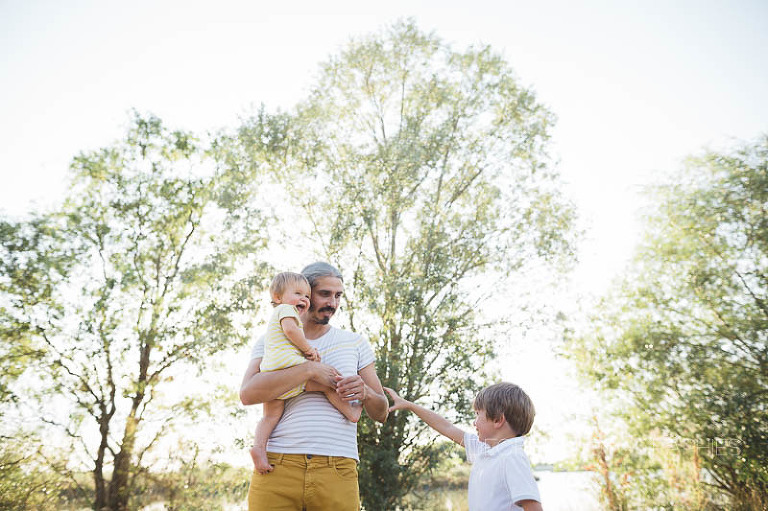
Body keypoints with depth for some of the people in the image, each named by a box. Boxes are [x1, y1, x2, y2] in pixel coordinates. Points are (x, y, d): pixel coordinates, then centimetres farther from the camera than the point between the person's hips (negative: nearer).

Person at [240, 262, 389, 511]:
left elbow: (381, 413, 15)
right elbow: (247, 393, -6)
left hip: (337, 472, 1)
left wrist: (365, 393, -9)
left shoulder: (356, 343, 16)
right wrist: (310, 370, -12)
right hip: (277, 467, -1)